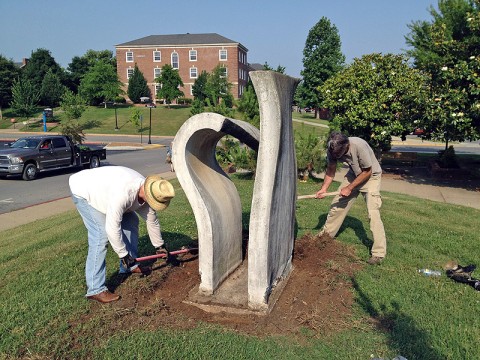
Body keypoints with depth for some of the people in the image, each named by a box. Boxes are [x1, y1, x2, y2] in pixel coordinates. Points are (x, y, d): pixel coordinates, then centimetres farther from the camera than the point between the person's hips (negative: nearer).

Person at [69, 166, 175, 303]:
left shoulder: (147, 192, -14)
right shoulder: (123, 194, -41)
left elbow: (152, 221, 2)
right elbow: (112, 228, -34)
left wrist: (159, 246, 12)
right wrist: (123, 255, -22)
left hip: (103, 191, 9)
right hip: (83, 191, -8)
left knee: (130, 221, 5)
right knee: (101, 235, -20)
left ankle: (130, 267, 20)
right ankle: (95, 289, -15)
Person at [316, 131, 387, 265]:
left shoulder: (359, 146, -36)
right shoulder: (332, 150, -19)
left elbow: (367, 172, -24)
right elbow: (331, 170, -4)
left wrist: (349, 188, -21)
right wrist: (323, 188, -18)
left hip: (371, 176, -6)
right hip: (354, 174, 6)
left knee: (373, 213, -16)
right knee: (337, 204, 6)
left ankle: (379, 253, -12)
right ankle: (326, 234, 25)